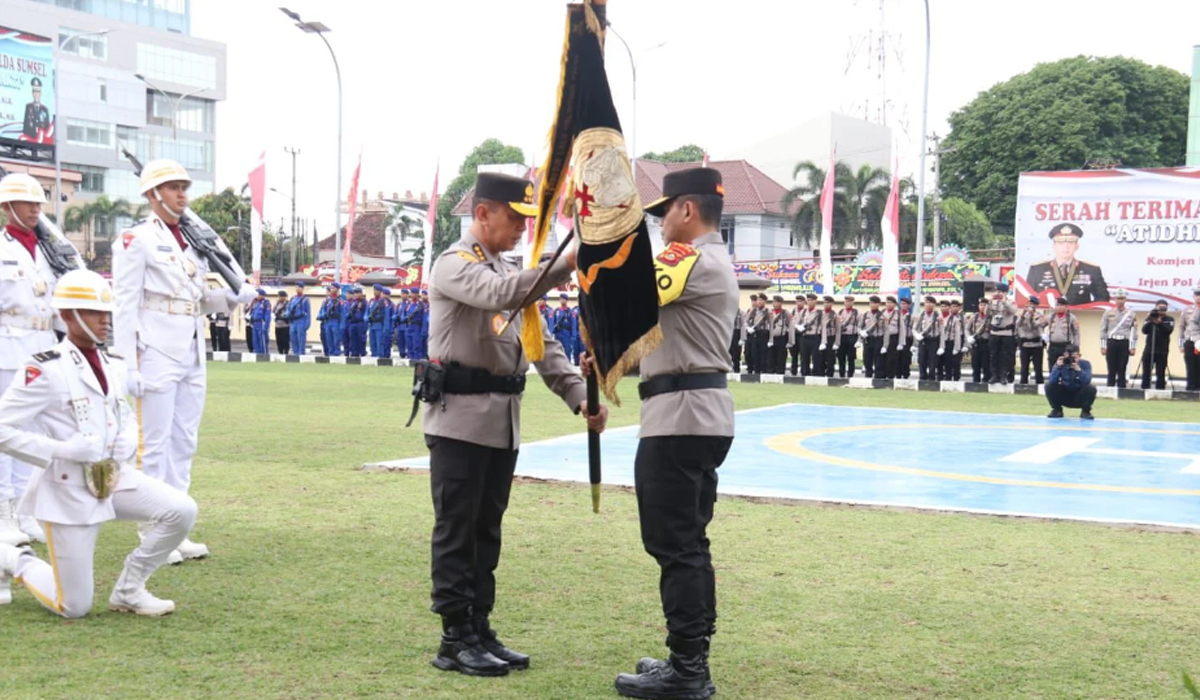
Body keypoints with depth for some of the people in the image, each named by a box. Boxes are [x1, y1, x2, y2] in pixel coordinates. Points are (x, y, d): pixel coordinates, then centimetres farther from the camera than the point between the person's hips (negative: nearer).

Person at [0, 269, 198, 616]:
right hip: (68, 487, -6)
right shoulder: (45, 369, -15)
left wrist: (127, 444, -1)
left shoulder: (115, 365, 7)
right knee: (75, 608, -1)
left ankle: (128, 590, 5)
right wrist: (63, 450, -23)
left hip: (115, 477, 6)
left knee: (182, 511, -15)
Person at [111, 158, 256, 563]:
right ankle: (152, 534, 4)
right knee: (155, 443, -3)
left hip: (192, 356, 8)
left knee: (185, 442, 10)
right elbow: (125, 304, -11)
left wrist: (232, 297, 0)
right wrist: (129, 365, -16)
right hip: (156, 356, -7)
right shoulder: (136, 240, -6)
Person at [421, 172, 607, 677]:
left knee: (486, 532, 12)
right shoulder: (454, 264, -8)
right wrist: (565, 266, -38)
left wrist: (579, 396, 2)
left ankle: (479, 632, 19)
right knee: (457, 532, -2)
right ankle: (455, 640, 5)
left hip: (503, 422, 8)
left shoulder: (508, 272, 18)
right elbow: (499, 295, -30)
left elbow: (542, 343, 14)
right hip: (460, 419, -8)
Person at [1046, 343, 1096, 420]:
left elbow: (1087, 382, -30)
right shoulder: (1060, 364, -12)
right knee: (1049, 385, -22)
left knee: (1091, 389, -30)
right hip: (1064, 397, 1)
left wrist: (1078, 369, -45)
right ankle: (1057, 410, 0)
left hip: (1079, 398, -1)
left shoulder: (1085, 364, -14)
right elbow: (1053, 381, -27)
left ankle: (1085, 411, -3)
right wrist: (1058, 367, -39)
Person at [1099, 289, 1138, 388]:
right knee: (1111, 370, 1)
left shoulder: (1131, 314, 7)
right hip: (1111, 342, 0)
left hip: (1124, 343, 0)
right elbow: (1103, 330, 6)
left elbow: (1134, 331, 7)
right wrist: (1102, 346, 0)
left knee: (1122, 370, 1)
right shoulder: (1108, 313, 6)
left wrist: (1133, 347, 1)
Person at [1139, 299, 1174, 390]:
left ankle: (1160, 391, 1)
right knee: (1146, 373, 2)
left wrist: (1160, 323, -25)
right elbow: (1144, 331, -4)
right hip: (1149, 350, 1)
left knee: (1160, 374, -2)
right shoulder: (1150, 318, 9)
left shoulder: (1169, 320, 6)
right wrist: (1150, 322, -18)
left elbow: (1169, 330, -12)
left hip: (1162, 351, -1)